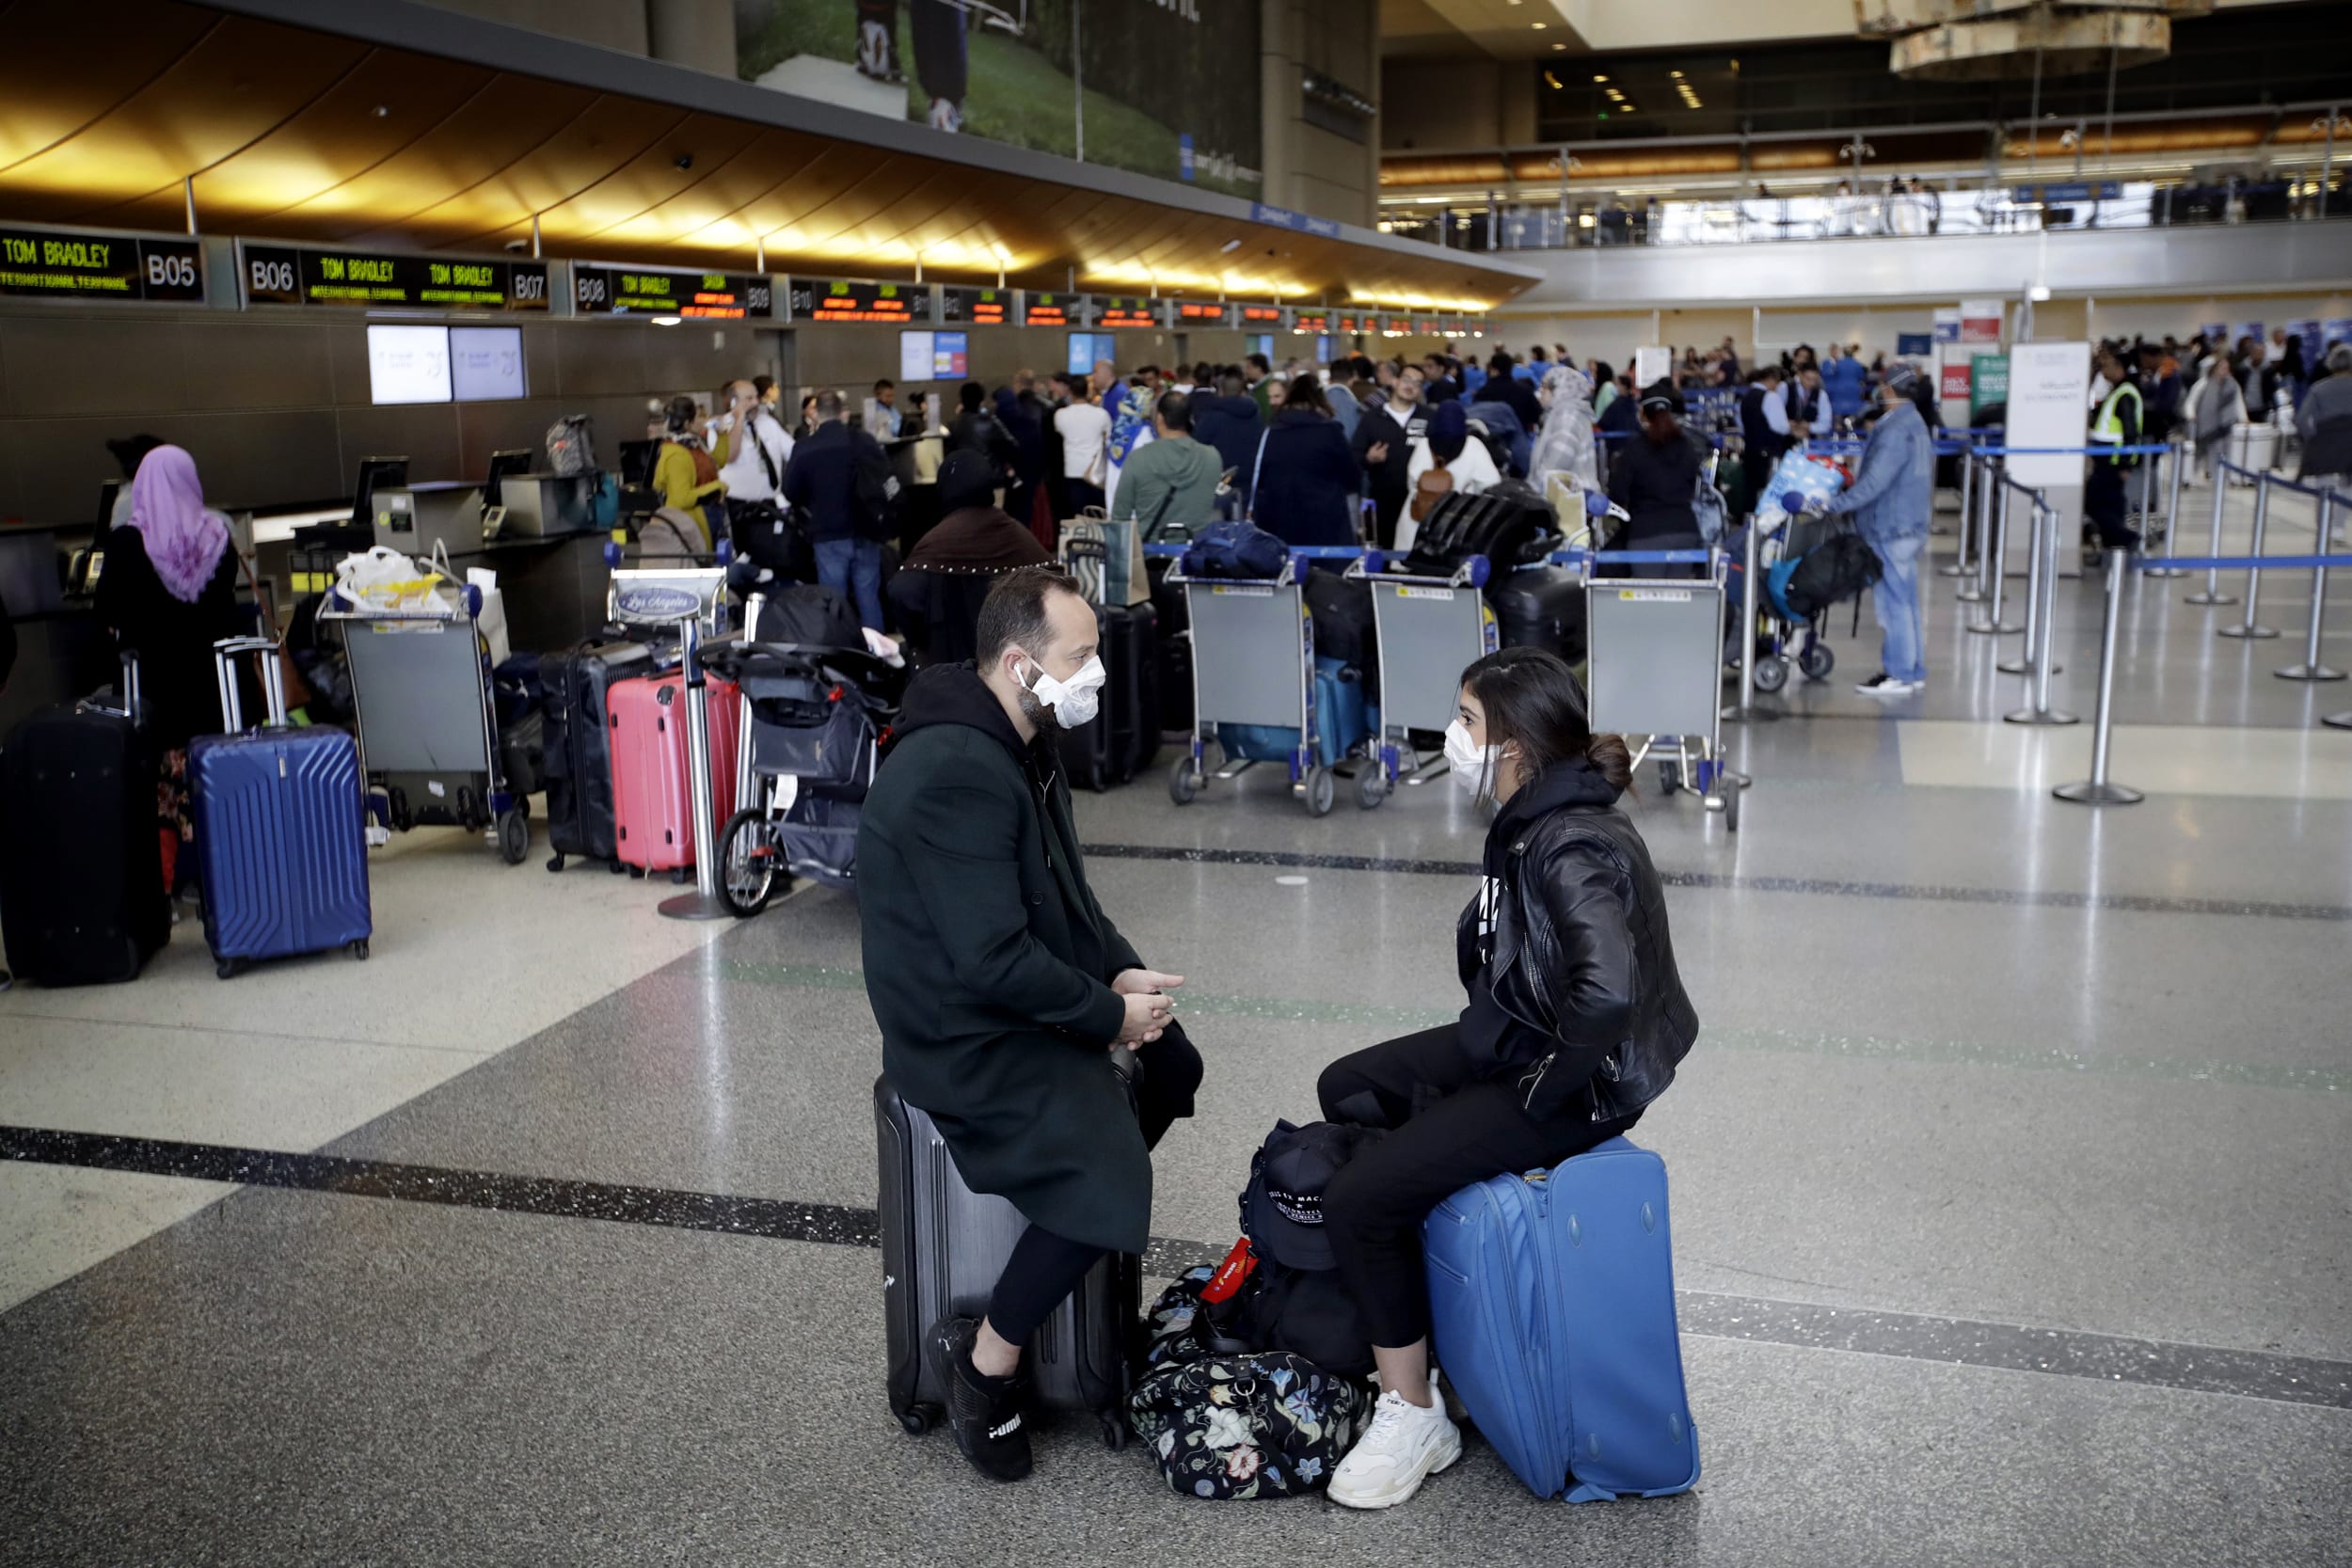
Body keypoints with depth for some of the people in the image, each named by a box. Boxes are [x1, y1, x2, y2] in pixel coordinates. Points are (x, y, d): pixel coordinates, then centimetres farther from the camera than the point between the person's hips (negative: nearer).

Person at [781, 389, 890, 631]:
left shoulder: (803, 449, -8)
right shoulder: (865, 441, -5)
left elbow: (791, 493, 0)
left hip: (828, 536, -1)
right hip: (866, 532, 2)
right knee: (869, 598, 9)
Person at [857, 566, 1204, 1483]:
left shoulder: (1025, 746, 6)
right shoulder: (955, 774, -27)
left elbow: (1066, 893, 15)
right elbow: (993, 963, -29)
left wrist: (1123, 973, -1)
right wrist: (1110, 1012, -17)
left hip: (1029, 1002, 10)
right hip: (966, 1039, -10)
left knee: (1173, 1062, 18)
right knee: (1107, 1189, -21)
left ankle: (1086, 1211, 31)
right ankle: (982, 1362, -2)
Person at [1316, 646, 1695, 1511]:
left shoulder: (1570, 847, -27)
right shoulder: (1533, 819, 4)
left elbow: (1607, 988, -41)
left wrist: (1544, 1088, -27)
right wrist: (1486, 1039, 14)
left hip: (1576, 1081, -10)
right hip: (1519, 1040, 11)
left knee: (1361, 1197, -16)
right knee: (1347, 1089, 18)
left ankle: (1413, 1418, 1)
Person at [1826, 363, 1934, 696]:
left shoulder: (1895, 431, -20)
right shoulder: (1916, 423, 13)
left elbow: (1875, 481, -26)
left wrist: (1836, 505, -23)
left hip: (1890, 528, -10)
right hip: (1910, 525, 10)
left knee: (1893, 601, -4)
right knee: (1906, 600, 15)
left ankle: (1898, 674, 1)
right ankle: (1913, 669, 22)